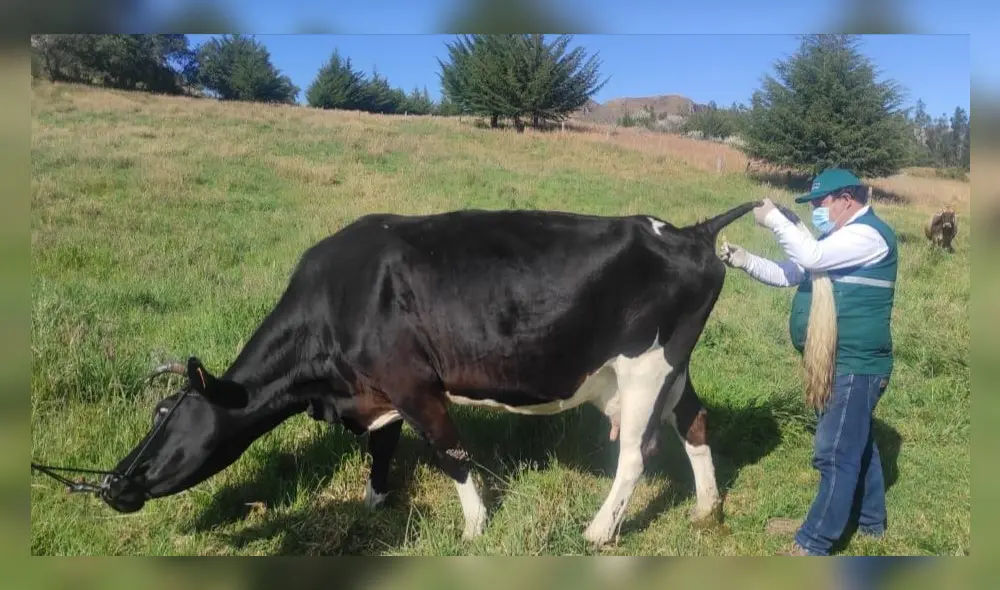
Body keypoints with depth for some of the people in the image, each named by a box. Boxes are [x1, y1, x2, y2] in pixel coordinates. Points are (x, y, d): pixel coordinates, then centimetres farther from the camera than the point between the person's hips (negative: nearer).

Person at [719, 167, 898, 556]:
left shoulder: (869, 234, -15)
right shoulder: (841, 238, 17)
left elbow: (813, 257, -28)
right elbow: (790, 273, 16)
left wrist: (774, 219, -17)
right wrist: (745, 261, 2)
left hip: (854, 365, -10)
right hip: (841, 362, 10)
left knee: (836, 454, -6)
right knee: (856, 444, 21)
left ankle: (813, 546, -1)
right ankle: (870, 521, 37)